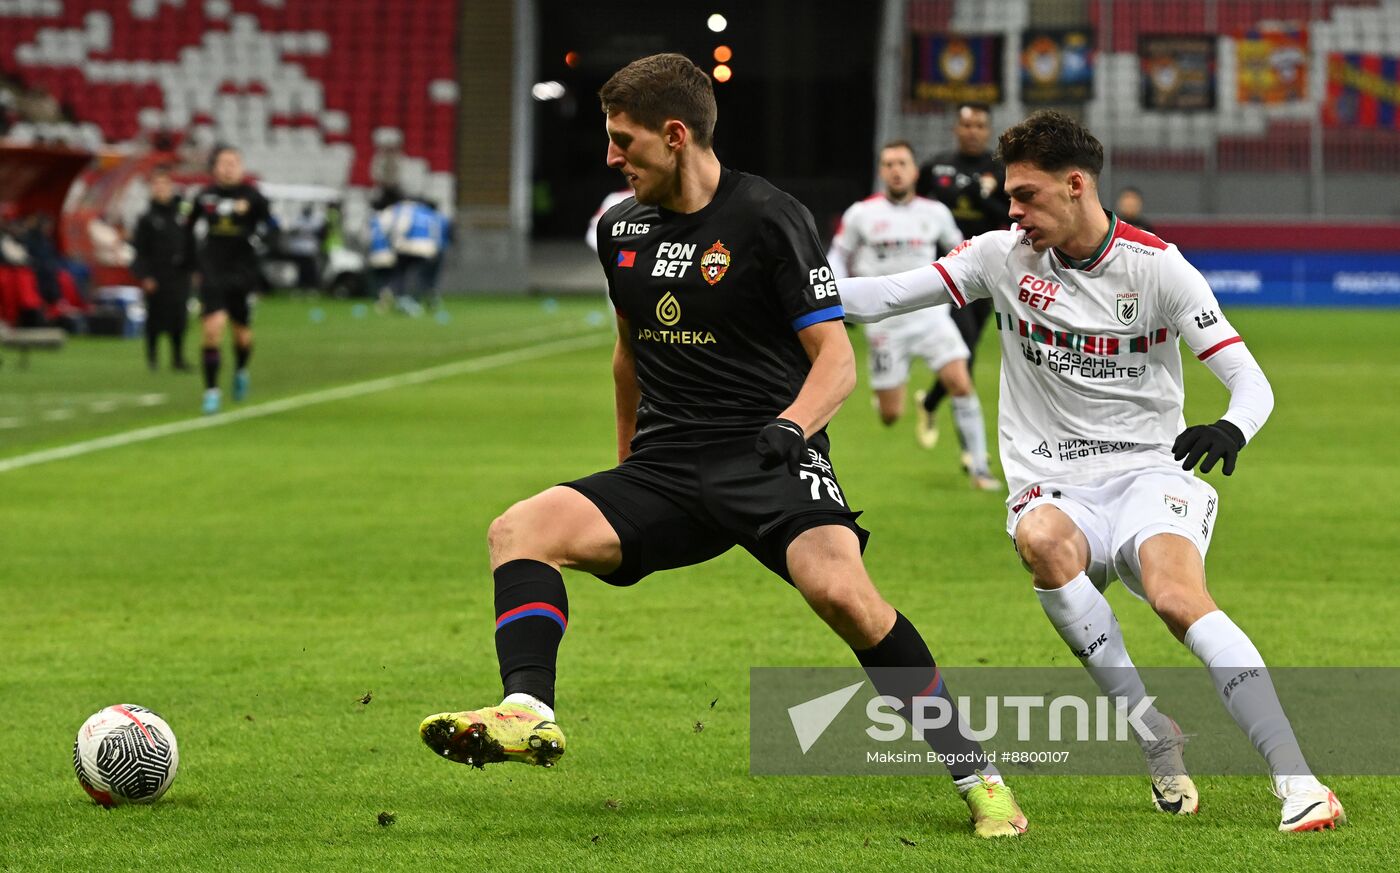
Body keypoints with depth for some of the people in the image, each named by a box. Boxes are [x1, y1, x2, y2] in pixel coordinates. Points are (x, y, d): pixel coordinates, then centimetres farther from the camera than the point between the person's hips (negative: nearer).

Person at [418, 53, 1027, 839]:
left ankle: (977, 774, -19)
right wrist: (626, 466, 34)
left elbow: (836, 360, -7)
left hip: (769, 458, -6)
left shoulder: (769, 219, -6)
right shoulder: (622, 229, 13)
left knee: (840, 589, -31)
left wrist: (791, 427, -25)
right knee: (519, 530, -17)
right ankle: (529, 714, -33)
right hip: (664, 469, 6)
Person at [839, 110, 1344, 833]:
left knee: (1178, 596, -32)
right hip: (1054, 489, 2)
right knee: (1042, 540, -35)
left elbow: (1249, 379, -5)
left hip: (1147, 471, -2)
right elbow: (884, 295, 2)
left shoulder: (1157, 266, -3)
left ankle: (1296, 780, -34)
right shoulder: (1002, 257, 4)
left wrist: (1231, 428, -28)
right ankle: (1156, 742, -25)